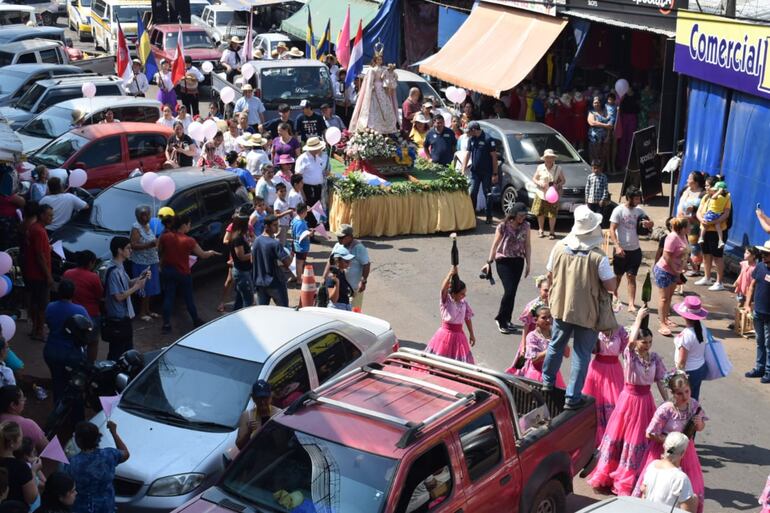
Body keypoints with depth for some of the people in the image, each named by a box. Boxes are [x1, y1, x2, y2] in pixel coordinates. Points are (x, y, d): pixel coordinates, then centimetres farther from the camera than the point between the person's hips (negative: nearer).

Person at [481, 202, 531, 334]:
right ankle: (501, 320, 1)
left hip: (518, 261, 4)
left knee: (512, 292, 6)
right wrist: (489, 262, -3)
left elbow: (527, 245, 7)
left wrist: (528, 263, 6)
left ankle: (506, 320, 19)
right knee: (509, 290, -13)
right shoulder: (503, 226, -13)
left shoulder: (525, 226, -1)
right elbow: (495, 245, -5)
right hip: (503, 261, -4)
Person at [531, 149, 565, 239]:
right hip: (541, 194, 2)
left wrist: (558, 185, -16)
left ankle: (552, 232, 12)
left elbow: (563, 180, 4)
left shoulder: (558, 169, -2)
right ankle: (541, 230, 28)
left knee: (552, 215, -2)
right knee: (540, 213, 9)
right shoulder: (540, 168, 1)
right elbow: (534, 179, 8)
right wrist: (539, 183, -13)